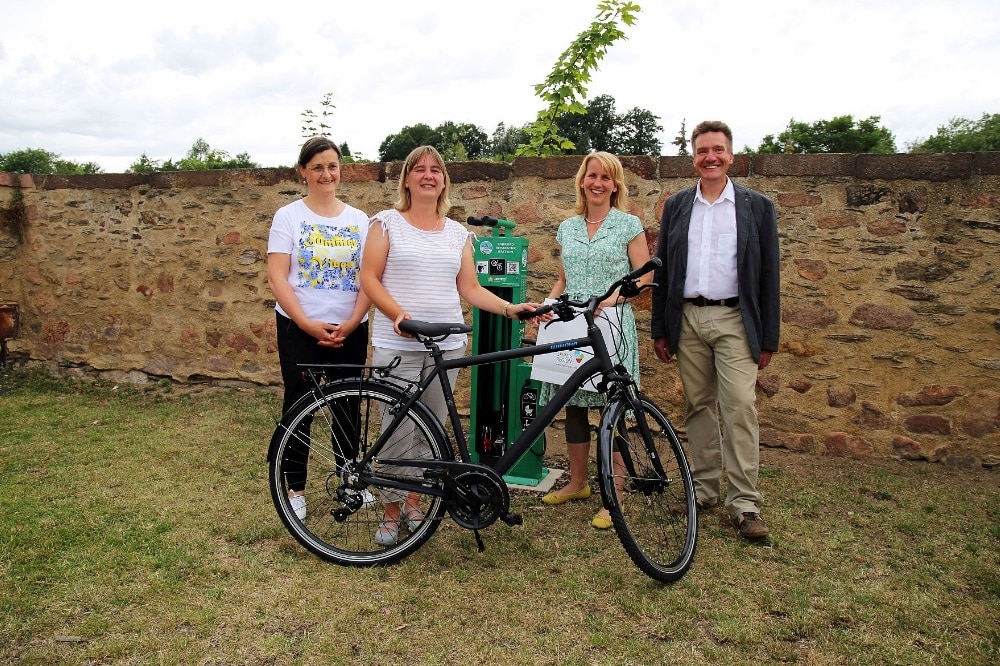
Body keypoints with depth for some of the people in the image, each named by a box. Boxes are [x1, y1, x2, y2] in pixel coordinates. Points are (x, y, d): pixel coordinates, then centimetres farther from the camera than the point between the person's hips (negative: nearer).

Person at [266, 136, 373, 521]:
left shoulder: (359, 220, 7)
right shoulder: (288, 216, -1)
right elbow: (277, 278, -7)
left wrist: (351, 322, -12)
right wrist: (308, 323, -16)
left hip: (349, 330, 3)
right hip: (300, 329, -2)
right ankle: (295, 488, 17)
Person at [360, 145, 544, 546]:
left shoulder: (457, 233, 13)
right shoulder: (387, 223, 4)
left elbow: (470, 288, 10)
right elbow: (370, 278, -2)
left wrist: (511, 308, -4)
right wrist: (399, 313, -18)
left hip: (447, 345, 4)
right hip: (397, 344, -3)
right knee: (399, 434, -4)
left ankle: (414, 503, 26)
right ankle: (391, 513, 14)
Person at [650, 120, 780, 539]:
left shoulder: (757, 207, 3)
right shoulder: (677, 206, 9)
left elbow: (768, 276, 3)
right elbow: (662, 270, 10)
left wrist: (768, 338, -1)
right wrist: (659, 329, 7)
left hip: (734, 320, -2)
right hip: (687, 320, 3)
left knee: (739, 408, -8)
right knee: (699, 407, 9)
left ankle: (745, 504, -1)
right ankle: (704, 489, 20)